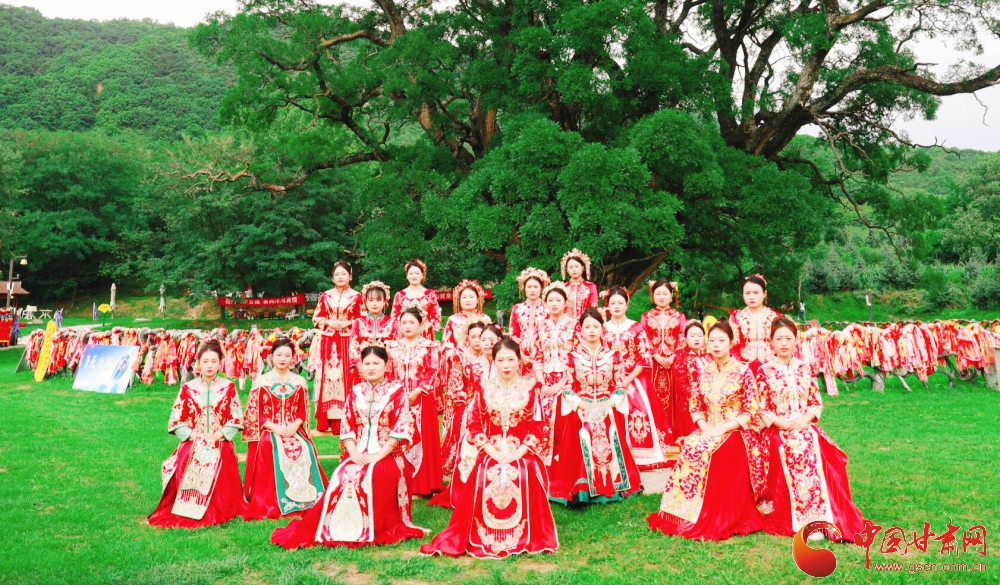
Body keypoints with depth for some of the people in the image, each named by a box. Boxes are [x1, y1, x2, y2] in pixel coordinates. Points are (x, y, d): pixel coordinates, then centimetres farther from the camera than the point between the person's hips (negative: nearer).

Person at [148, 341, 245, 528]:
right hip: (192, 446, 1)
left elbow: (236, 418, 0)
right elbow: (176, 419, 3)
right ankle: (186, 514, -3)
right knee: (187, 476, -20)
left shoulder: (229, 388, 4)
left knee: (218, 480, -19)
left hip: (220, 447, -1)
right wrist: (194, 437, -9)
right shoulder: (187, 388, 5)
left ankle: (216, 515, 0)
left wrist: (217, 437, -10)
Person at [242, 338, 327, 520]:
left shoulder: (299, 382, 9)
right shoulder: (261, 381, 2)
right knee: (273, 453, -31)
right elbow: (253, 413, -1)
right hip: (268, 433, -2)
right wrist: (275, 427, -13)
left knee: (304, 451, -26)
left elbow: (303, 411, 10)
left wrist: (294, 426, -10)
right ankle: (272, 504, -19)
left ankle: (303, 500, -14)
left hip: (294, 431, 2)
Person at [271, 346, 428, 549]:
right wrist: (353, 453, -8)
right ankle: (337, 530, -14)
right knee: (341, 477, -26)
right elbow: (347, 426, 9)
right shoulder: (355, 392, 13)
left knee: (370, 479, -32)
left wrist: (378, 455, -15)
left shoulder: (397, 391, 0)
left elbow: (401, 428, -8)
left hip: (387, 456, -3)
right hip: (358, 455, 4)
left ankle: (374, 530, -16)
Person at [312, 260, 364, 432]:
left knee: (347, 379, -5)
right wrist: (329, 322, -7)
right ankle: (327, 421, 4)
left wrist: (346, 323, -13)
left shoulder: (357, 297, 5)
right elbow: (316, 318, 10)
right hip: (328, 342, 2)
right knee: (327, 377, -1)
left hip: (348, 343, -2)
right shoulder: (325, 296, 12)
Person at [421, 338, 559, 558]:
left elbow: (536, 427, 0)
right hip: (490, 453, 1)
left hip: (522, 454, -1)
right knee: (482, 480, -29)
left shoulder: (531, 388, 5)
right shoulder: (484, 389, 8)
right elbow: (474, 425, 3)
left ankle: (528, 538, -14)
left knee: (528, 478, -32)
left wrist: (518, 453, -13)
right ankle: (483, 539, -15)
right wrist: (493, 452, -10)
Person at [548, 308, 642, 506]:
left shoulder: (612, 355, 6)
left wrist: (610, 403, -9)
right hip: (580, 412, -1)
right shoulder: (573, 356, 2)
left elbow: (619, 385, 5)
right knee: (580, 450, -7)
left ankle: (611, 487, 13)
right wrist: (580, 404, -11)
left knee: (608, 449, 0)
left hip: (608, 412, 1)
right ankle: (581, 491, 0)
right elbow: (567, 387, 0)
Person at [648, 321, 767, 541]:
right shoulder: (704, 372, 8)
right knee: (690, 449, -25)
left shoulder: (743, 371, -6)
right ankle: (686, 516, -14)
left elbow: (751, 411, -8)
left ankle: (720, 521, -15)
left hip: (734, 433, -5)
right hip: (708, 431, 5)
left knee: (702, 452, -30)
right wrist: (704, 426, -8)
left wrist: (723, 428, -17)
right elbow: (695, 405, 12)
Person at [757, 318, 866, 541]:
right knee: (791, 452, -33)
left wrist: (805, 419, -9)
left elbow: (816, 402, 10)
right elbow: (761, 409, -1)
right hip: (778, 431, -2)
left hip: (805, 428, 3)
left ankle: (818, 517, -25)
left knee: (815, 449, -30)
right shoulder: (764, 371, 2)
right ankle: (801, 520, -29)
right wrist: (781, 422, -15)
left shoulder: (805, 369, 12)